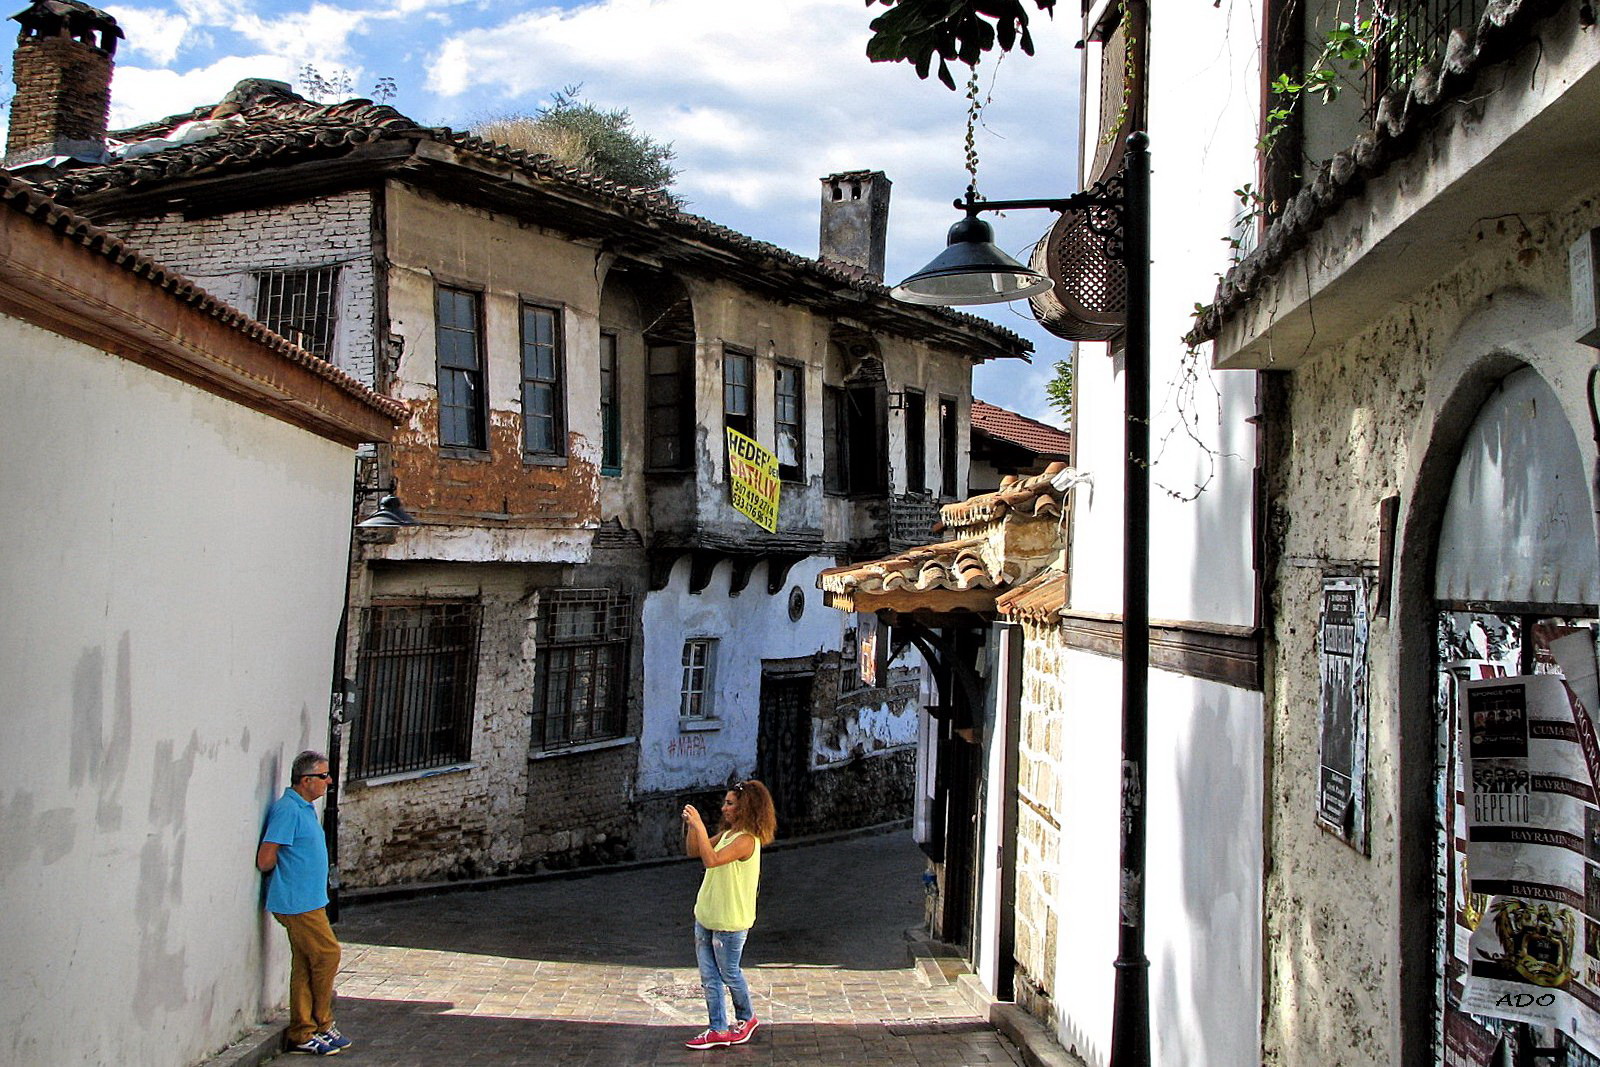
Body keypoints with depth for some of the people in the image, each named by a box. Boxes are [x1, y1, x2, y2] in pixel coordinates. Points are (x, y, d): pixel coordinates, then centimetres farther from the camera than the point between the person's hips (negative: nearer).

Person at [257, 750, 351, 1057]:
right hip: (297, 902, -9)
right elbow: (265, 861, -19)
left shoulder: (305, 808, 15)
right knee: (327, 954, -6)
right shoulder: (287, 810, -17)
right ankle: (320, 1027, 6)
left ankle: (303, 1034, 14)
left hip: (309, 901, 9)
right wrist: (287, 871, -1)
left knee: (304, 967, 10)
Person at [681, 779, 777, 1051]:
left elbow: (712, 860, -34)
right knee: (709, 977, 11)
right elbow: (693, 851, 13)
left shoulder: (747, 840, -21)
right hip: (705, 917, 9)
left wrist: (699, 826, -33)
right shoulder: (727, 834, 9)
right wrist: (690, 825, -2)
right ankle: (718, 1030, 19)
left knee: (729, 974, 10)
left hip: (730, 922, -9)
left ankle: (747, 1018, 31)